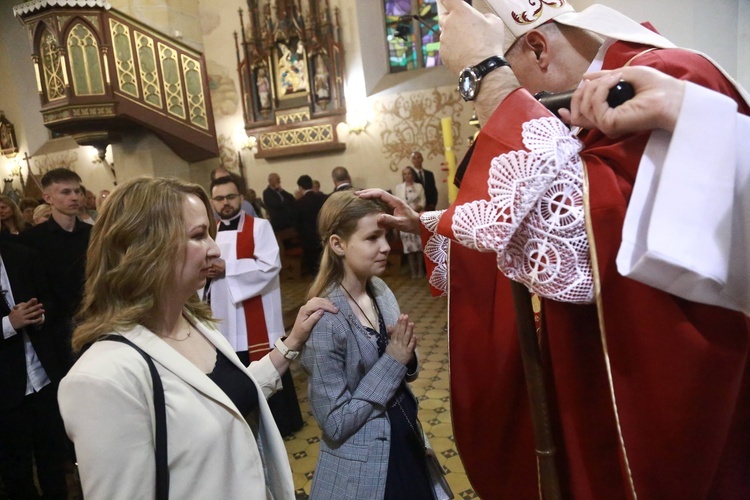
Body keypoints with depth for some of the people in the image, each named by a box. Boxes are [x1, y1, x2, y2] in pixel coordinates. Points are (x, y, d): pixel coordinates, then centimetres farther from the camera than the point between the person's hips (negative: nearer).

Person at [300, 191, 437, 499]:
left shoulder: (380, 290, -4)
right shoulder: (325, 320, -25)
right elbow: (335, 424, -21)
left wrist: (406, 355, -14)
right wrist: (392, 361, -22)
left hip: (407, 439, 7)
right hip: (363, 468, -6)